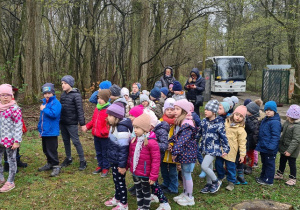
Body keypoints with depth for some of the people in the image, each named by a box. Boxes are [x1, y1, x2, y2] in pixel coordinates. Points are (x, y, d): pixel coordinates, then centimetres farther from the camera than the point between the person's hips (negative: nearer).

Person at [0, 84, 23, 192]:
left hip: (10, 140, -6)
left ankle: (10, 182, 20)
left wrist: (17, 141, -16)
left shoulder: (14, 109, -13)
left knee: (11, 160, 7)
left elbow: (18, 126, -14)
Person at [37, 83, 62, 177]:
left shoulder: (56, 103, -12)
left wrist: (44, 109, -17)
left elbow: (54, 114, -28)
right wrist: (40, 129, 21)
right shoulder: (44, 102, 14)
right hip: (44, 131, 9)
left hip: (51, 131, -9)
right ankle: (50, 164, 33)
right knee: (46, 150, 18)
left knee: (52, 150, -7)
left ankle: (56, 166, 2)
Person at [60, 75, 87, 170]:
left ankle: (82, 161, 6)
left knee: (76, 141, -4)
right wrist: (59, 119, 14)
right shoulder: (63, 94, 9)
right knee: (66, 141, 15)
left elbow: (80, 110, -16)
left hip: (72, 123, -7)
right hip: (63, 122, 7)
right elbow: (61, 107, 15)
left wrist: (82, 123, -18)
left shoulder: (76, 95, -13)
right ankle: (68, 158, 30)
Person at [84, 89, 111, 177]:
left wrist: (104, 132, -25)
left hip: (104, 136, -8)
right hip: (96, 135, 8)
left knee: (105, 153, 7)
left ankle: (105, 168, 22)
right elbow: (93, 120, 18)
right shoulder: (97, 108, 7)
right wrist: (87, 127, 9)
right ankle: (100, 166, 36)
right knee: (98, 152, 20)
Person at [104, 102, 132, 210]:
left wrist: (122, 165, -21)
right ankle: (117, 198, 41)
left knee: (120, 182, 6)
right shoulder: (115, 126, 4)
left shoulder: (122, 128, -27)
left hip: (119, 162, -9)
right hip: (114, 160, 9)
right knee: (116, 180, 23)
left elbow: (123, 149, -25)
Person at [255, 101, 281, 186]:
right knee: (264, 162, 22)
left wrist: (271, 147, -25)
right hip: (263, 147, 9)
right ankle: (263, 176, 36)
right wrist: (259, 143, 19)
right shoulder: (265, 120, 10)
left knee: (269, 164, 4)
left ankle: (268, 180, 16)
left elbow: (275, 136, -22)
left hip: (269, 149, -9)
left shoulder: (275, 122, -19)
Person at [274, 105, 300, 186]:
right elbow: (281, 129, 20)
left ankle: (292, 179, 19)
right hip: (284, 147, 8)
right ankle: (280, 174, 38)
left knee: (292, 163, 5)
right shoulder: (286, 122, 0)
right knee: (282, 161, 21)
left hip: (291, 150, -8)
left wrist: (289, 150, -28)